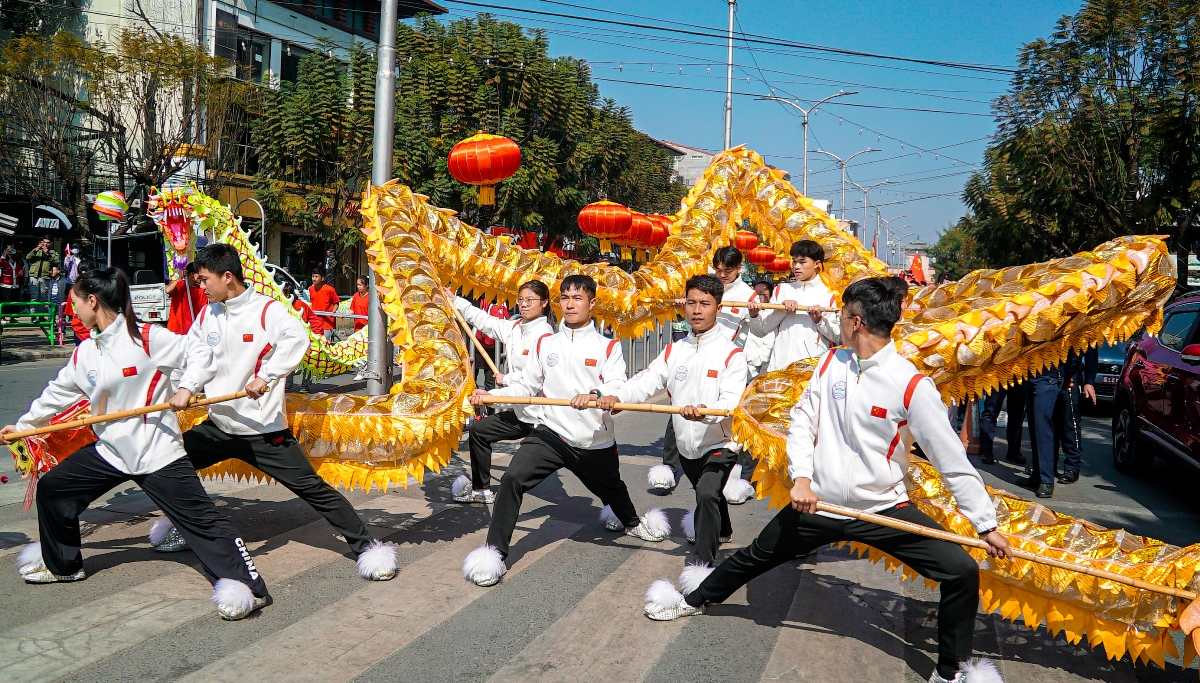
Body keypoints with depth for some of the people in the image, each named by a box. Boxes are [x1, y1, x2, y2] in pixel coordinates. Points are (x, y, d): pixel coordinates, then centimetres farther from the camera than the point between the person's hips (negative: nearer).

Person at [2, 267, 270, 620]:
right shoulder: (84, 353, 7)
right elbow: (58, 393, 20)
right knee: (51, 488, 15)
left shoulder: (147, 337, -15)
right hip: (110, 451, 8)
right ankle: (61, 564, 37)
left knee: (201, 518, -11)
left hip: (157, 451, -8)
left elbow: (200, 353, -12)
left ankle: (249, 588, -10)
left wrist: (186, 387, -24)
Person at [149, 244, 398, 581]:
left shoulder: (267, 309, -14)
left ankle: (365, 545, -1)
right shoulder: (207, 314, 8)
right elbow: (194, 353, 8)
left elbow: (296, 339, -30)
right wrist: (186, 388, -9)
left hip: (264, 429, -7)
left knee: (312, 487, -8)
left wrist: (266, 377, -33)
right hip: (218, 425, 7)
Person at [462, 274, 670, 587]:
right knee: (512, 479, -23)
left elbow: (619, 388, -17)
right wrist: (490, 394, -10)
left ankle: (631, 521, 62)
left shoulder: (608, 347, -3)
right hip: (552, 434, 0)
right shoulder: (545, 345, 6)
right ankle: (494, 552, -13)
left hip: (596, 442, 0)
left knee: (612, 490, 26)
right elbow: (524, 386, 6)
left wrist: (595, 395, -39)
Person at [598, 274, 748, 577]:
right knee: (706, 494, 26)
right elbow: (646, 381, -10)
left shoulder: (731, 354, -13)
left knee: (707, 493, -26)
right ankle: (722, 531, 56)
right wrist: (616, 396, -30)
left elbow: (732, 401, -25)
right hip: (687, 444, 6)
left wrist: (704, 412, -45)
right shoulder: (674, 351, 2)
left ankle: (701, 561, -13)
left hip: (720, 443, -6)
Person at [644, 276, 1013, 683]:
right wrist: (801, 477, -14)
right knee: (754, 558, 18)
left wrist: (986, 525, -12)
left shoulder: (912, 385, -18)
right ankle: (693, 601, 46)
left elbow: (952, 461, -14)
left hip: (884, 508, -3)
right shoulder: (831, 363, -3)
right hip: (819, 503, 4)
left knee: (963, 572, -18)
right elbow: (802, 420, 1)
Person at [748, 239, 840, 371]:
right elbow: (765, 328, 7)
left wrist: (819, 320, -12)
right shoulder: (781, 290, 13)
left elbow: (837, 337, 1)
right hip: (779, 365, 3)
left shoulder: (828, 296, 3)